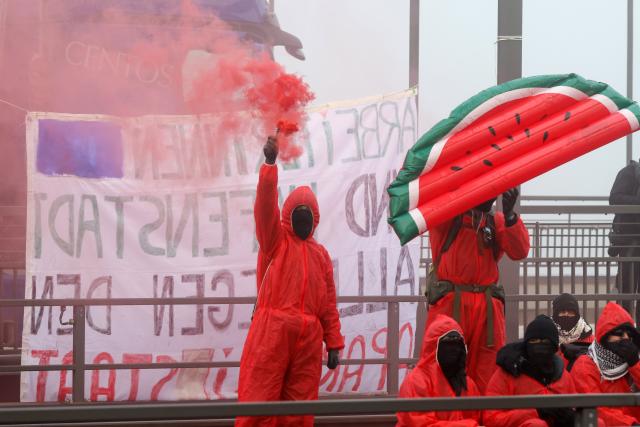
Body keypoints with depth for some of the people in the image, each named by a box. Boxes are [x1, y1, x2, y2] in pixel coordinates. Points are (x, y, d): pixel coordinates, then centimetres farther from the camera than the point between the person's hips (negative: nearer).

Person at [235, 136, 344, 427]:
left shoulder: (320, 254, 18)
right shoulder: (275, 240, 8)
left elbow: (328, 303, 17)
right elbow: (265, 204, -10)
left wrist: (334, 343, 10)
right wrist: (270, 164, -24)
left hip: (309, 336, 4)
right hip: (271, 331, -4)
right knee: (259, 402, -7)